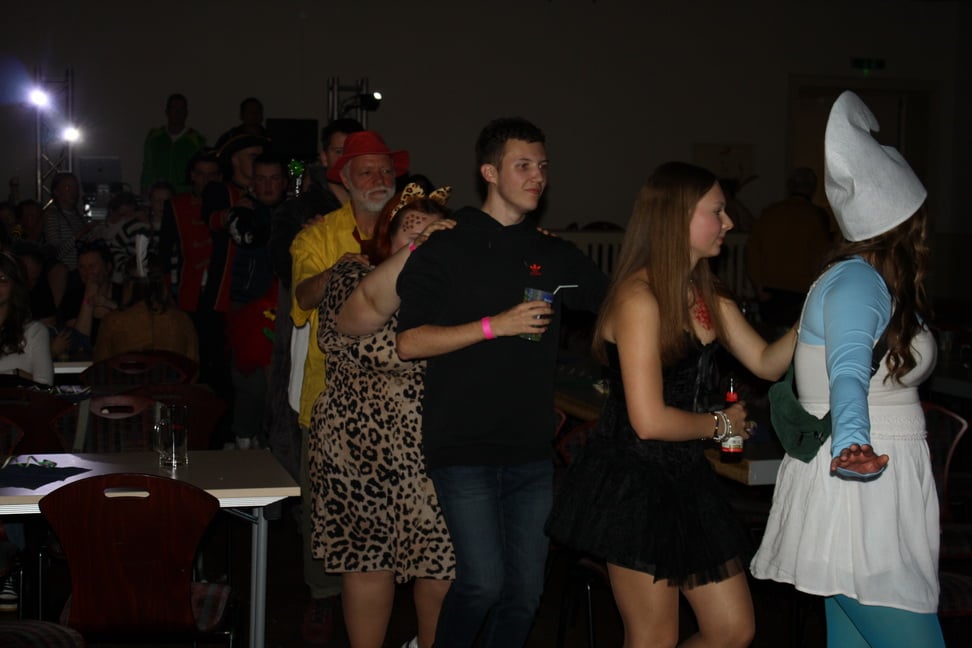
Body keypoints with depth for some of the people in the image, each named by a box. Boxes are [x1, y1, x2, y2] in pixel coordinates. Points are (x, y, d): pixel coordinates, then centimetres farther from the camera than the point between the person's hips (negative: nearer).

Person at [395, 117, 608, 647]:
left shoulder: (555, 256, 12)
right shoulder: (446, 250, -1)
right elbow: (408, 343, -9)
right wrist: (496, 325, -15)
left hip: (533, 453, 5)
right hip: (464, 449, -5)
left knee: (525, 592, 7)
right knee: (484, 583, -12)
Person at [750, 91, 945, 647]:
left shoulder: (869, 281, 12)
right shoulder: (857, 282, -16)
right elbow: (849, 371, -33)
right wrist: (851, 445, -49)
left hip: (875, 494, 10)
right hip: (859, 489, -10)